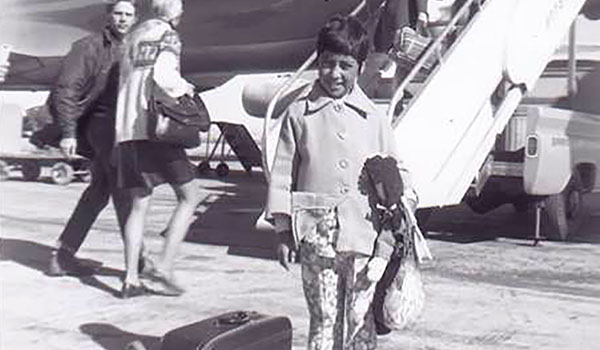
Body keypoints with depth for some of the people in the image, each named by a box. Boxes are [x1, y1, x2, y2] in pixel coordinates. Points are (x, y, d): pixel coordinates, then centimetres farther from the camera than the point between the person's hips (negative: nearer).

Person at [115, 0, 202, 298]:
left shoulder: (135, 37, 20)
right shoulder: (169, 38, -2)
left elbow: (125, 78, 20)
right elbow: (163, 76, -18)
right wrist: (184, 88, -1)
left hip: (128, 129, 7)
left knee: (139, 204, 9)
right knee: (190, 196, 4)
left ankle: (131, 279, 4)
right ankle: (164, 266, -5)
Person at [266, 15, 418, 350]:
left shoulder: (373, 118, 8)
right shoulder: (299, 114, 4)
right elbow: (283, 174, 6)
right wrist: (284, 230, 4)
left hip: (363, 231, 1)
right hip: (317, 232, -1)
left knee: (363, 319, 6)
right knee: (324, 319, 4)